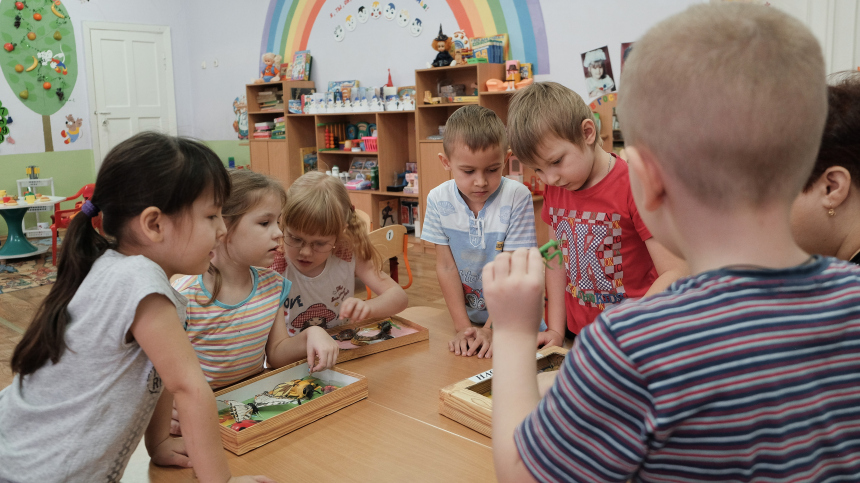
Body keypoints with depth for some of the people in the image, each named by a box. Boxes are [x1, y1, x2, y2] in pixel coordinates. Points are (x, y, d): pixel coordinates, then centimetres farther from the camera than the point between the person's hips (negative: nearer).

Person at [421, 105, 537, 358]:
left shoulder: (517, 197, -14)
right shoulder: (439, 200, -6)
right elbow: (446, 267, -3)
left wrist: (491, 329, -16)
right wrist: (463, 327, -7)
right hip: (468, 317, 2)